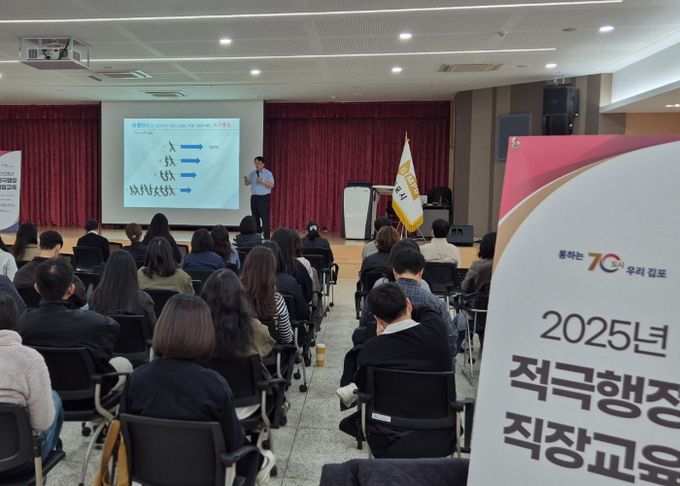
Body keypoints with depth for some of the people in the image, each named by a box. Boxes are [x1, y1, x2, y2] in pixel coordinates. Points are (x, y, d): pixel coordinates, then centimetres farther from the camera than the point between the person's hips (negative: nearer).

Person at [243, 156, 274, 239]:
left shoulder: (268, 173, -4)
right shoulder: (252, 173, 11)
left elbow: (272, 185, -13)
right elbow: (247, 183, 10)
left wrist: (262, 181, -23)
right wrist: (246, 179, -12)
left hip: (264, 197, -5)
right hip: (254, 197, 5)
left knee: (264, 217, -7)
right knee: (255, 217, 10)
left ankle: (266, 236, -2)